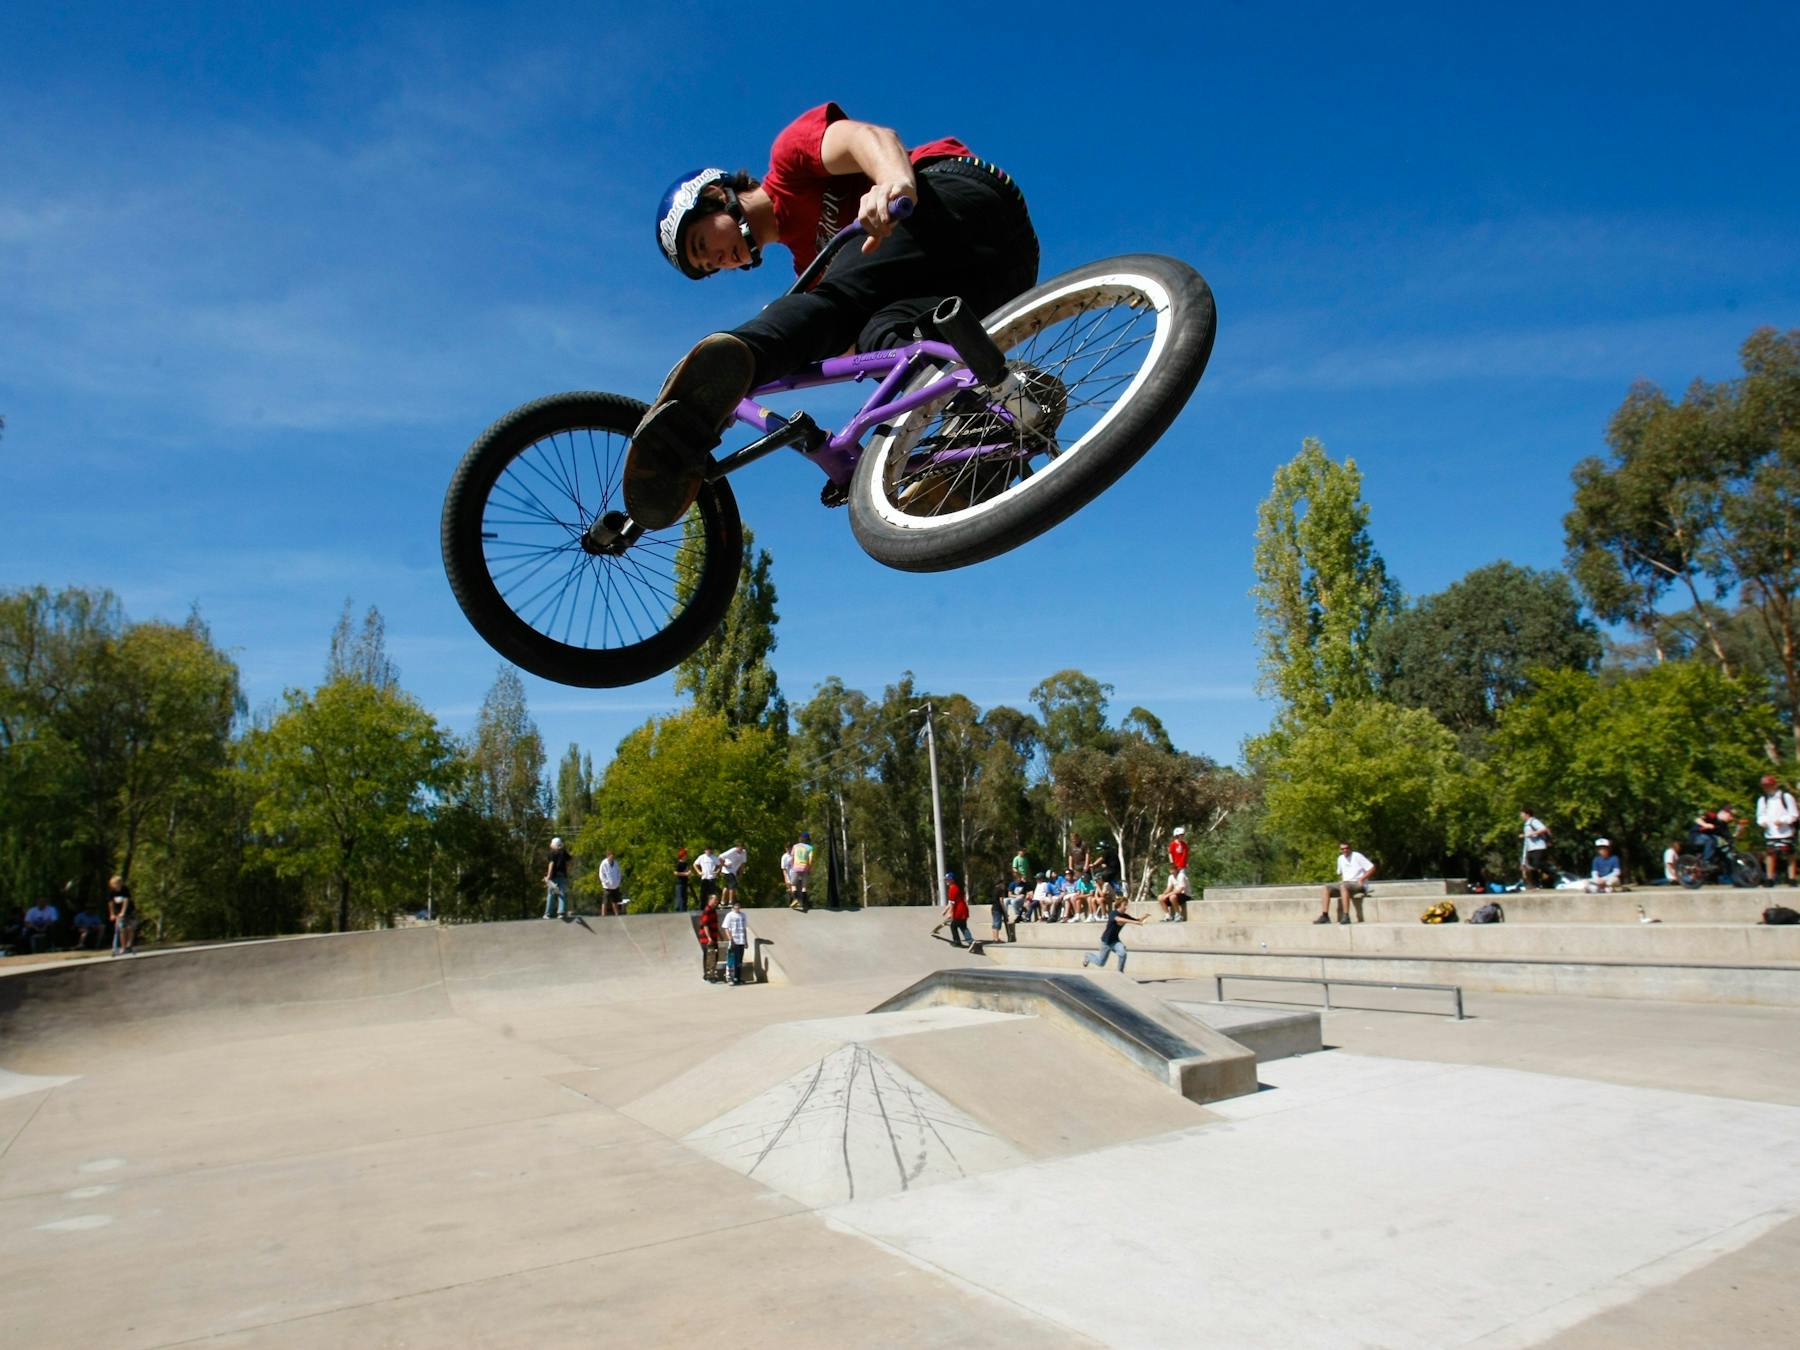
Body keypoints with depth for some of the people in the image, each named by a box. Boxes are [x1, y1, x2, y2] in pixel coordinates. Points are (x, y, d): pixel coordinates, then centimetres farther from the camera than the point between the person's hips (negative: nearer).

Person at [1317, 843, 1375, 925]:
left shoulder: (1357, 856, -8)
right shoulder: (1340, 858, 14)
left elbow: (1372, 868, -13)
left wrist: (1361, 879, -20)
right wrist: (1342, 880, 9)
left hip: (1358, 885, -8)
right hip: (1346, 883, 8)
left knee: (1343, 886, -37)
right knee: (1327, 888, -8)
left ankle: (1346, 917, -41)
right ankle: (1325, 916, -17)